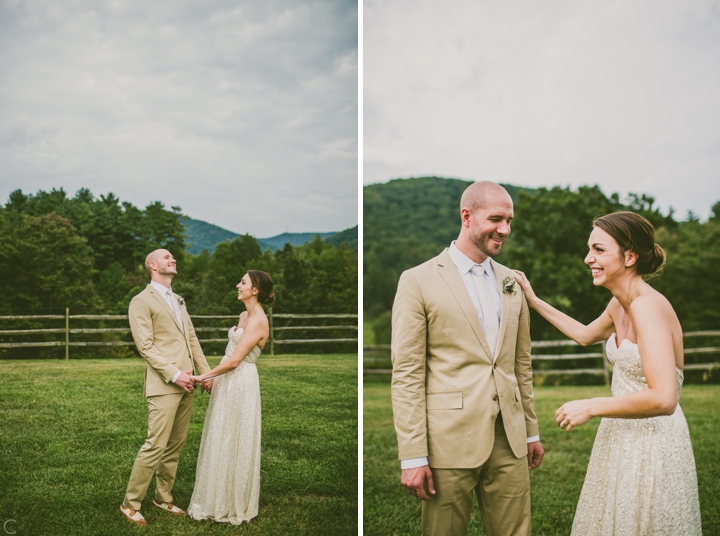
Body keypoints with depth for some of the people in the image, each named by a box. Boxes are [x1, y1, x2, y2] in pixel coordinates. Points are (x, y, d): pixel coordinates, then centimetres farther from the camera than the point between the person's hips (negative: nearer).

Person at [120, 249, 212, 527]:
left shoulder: (178, 301, 21)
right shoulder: (142, 301, -4)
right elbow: (145, 345, -12)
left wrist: (206, 371, 9)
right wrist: (174, 374, -18)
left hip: (186, 385, 8)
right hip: (164, 385, -8)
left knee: (176, 445, 11)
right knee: (156, 445, -9)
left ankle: (163, 497, 23)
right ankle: (130, 504, 4)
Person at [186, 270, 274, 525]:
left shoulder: (257, 320, -18)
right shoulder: (245, 316, 11)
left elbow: (234, 360, -20)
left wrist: (203, 376, -12)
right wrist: (213, 377, 13)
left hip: (240, 384, -9)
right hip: (229, 382, 9)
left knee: (232, 442, 2)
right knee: (222, 441, 14)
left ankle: (233, 505, 16)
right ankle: (220, 499, 26)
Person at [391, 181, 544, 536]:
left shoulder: (512, 283, 12)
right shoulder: (419, 281, -6)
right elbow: (406, 374, -9)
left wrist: (531, 431, 18)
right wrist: (412, 457, -12)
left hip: (508, 440, 5)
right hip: (450, 441, -5)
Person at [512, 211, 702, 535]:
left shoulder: (647, 305, -23)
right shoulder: (620, 304, 5)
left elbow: (664, 398, -31)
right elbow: (585, 335, 27)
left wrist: (591, 407, -22)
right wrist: (533, 301, 22)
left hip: (652, 442, -9)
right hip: (622, 436, 9)